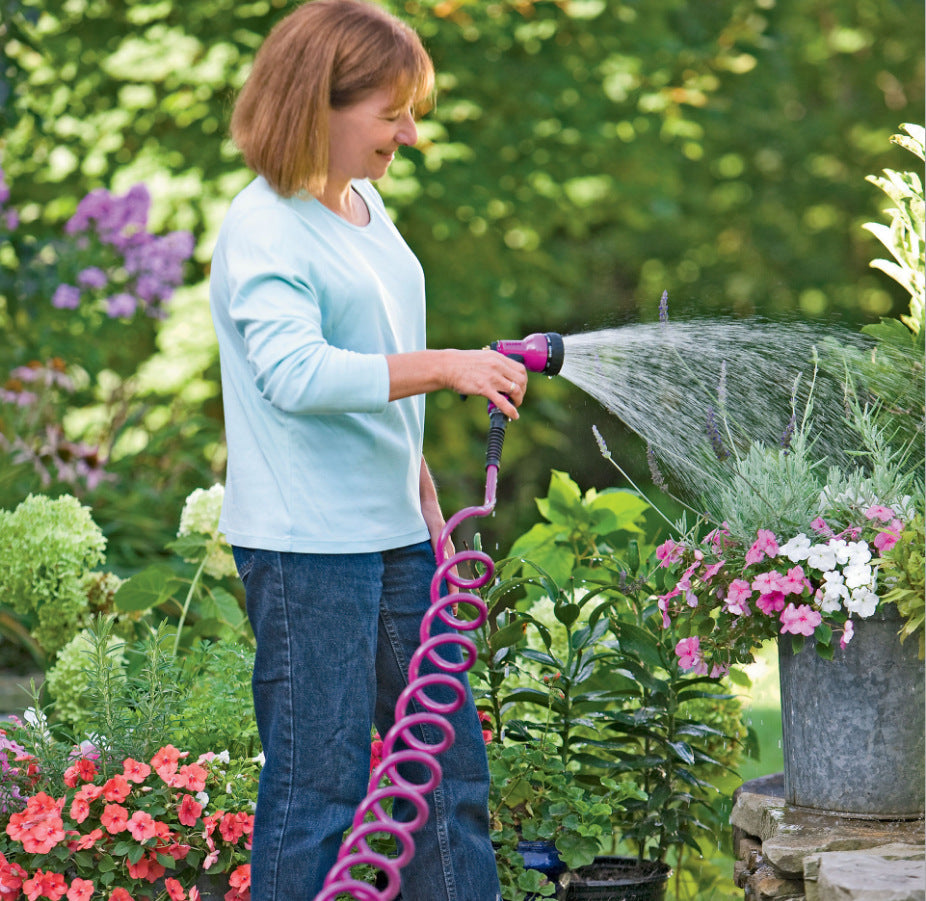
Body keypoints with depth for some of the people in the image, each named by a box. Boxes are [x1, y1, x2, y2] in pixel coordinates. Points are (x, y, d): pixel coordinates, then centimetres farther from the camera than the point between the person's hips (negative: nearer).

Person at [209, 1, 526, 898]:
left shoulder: (364, 203, 13)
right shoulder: (263, 230, -14)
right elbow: (295, 372, -28)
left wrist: (424, 497, 21)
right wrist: (448, 367, -30)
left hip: (395, 537, 9)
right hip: (305, 548, -9)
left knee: (450, 770, 13)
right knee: (317, 787, -2)